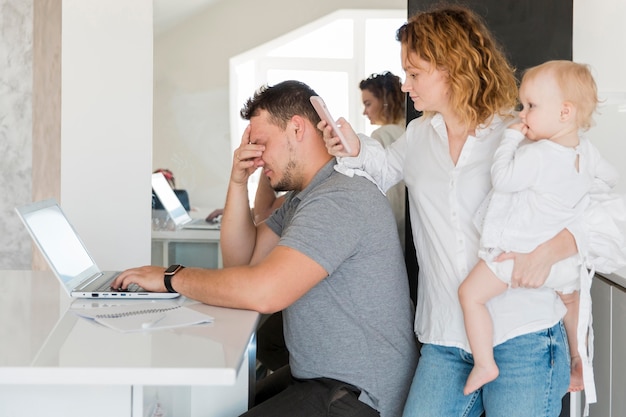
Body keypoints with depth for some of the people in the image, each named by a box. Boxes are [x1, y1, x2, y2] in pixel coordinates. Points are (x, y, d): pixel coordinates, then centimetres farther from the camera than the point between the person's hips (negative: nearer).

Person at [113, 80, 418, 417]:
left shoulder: (343, 198, -22)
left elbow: (263, 291, -30)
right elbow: (241, 260, 14)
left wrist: (172, 278, -16)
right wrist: (239, 180, 2)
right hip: (319, 377, 9)